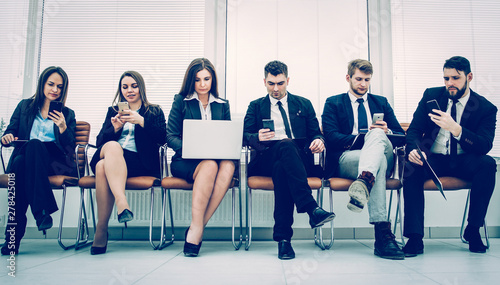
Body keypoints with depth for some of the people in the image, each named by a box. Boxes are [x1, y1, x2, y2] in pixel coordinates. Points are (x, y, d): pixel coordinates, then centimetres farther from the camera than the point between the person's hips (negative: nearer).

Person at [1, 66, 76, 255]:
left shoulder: (67, 114, 19)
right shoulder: (25, 106, 23)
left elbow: (70, 146, 9)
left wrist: (63, 128, -8)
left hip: (55, 161, -1)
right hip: (25, 158, 1)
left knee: (34, 145, -35)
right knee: (19, 162, -36)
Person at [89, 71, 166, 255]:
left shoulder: (155, 112, 21)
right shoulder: (113, 110, 29)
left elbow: (162, 138, 1)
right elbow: (99, 141, 17)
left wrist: (141, 121, -10)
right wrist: (115, 128, -2)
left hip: (139, 161, -2)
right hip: (109, 155, 3)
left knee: (103, 167, -33)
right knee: (113, 146, -35)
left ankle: (101, 229, -36)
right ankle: (122, 202, -46)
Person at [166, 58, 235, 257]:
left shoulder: (222, 105, 18)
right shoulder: (181, 101, 9)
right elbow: (170, 136, 1)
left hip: (217, 157, 3)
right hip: (186, 161, -2)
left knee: (229, 165, -34)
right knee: (209, 165, -37)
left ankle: (196, 228, -33)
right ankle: (197, 228, -33)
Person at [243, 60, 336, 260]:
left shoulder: (303, 104, 25)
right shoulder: (256, 106, 22)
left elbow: (316, 133, 18)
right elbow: (245, 136, 9)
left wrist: (319, 141, -8)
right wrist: (257, 137, -16)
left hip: (300, 159, 1)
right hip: (266, 160, -1)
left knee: (281, 169, -38)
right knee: (286, 145, -38)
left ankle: (283, 236, -40)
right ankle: (312, 209, -49)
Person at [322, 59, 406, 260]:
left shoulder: (381, 103, 27)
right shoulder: (333, 103, 16)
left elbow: (401, 134, 19)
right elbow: (331, 138, 0)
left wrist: (386, 132, -6)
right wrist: (363, 138, -12)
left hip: (385, 156, 3)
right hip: (345, 159, -2)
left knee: (377, 134, -32)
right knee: (379, 160, -37)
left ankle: (363, 184, -57)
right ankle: (382, 232, -46)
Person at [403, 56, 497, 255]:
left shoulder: (486, 108, -1)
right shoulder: (431, 96, 5)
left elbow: (485, 146, -16)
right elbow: (413, 131, 0)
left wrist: (455, 128, -33)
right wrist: (414, 150, -24)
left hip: (464, 162, 0)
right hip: (432, 159, 0)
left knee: (488, 164, -31)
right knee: (411, 166, -32)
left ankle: (473, 230, -15)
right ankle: (415, 237, -31)